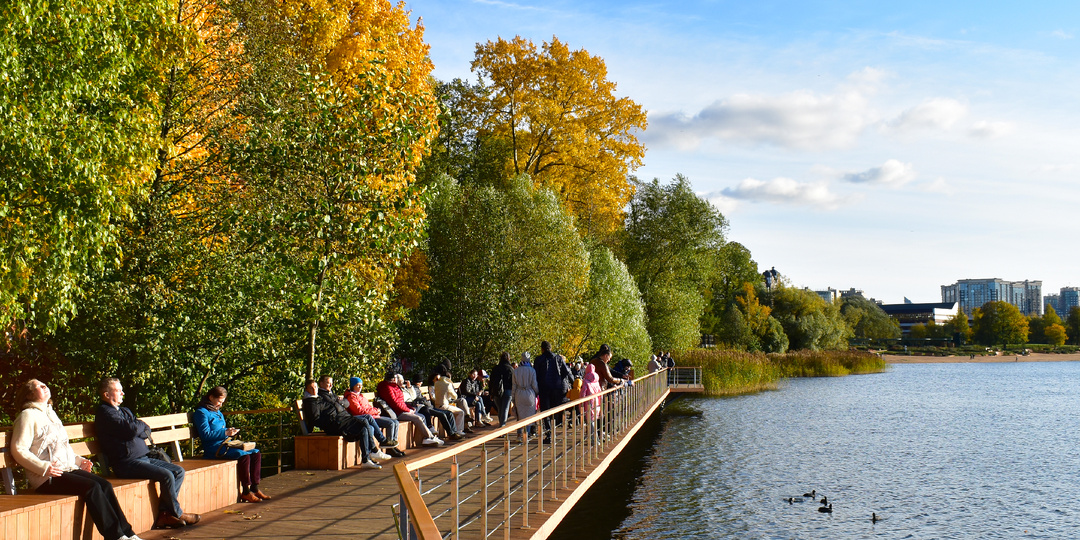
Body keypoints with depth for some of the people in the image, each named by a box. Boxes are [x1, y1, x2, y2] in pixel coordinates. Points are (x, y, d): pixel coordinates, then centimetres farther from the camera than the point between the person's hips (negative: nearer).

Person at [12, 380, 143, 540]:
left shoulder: (50, 414, 24)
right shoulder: (28, 415, -2)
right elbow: (18, 450, -11)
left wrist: (79, 460, 16)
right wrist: (44, 467, -22)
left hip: (67, 469, 8)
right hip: (45, 478, -8)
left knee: (104, 484, -15)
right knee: (92, 487, -26)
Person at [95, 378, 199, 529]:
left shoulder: (124, 411, 23)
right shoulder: (105, 413, -8)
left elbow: (146, 430, 17)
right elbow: (132, 430, -20)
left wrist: (137, 427, -5)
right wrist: (141, 425, 3)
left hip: (143, 458, 10)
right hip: (126, 463, -10)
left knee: (179, 471, -2)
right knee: (166, 475, -23)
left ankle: (164, 514, -7)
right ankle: (177, 514, -5)